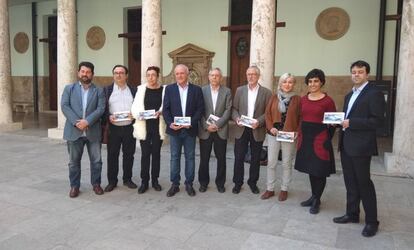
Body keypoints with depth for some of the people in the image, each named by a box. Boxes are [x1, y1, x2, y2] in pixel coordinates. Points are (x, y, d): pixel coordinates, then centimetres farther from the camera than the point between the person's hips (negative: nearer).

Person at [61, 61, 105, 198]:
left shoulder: (99, 91, 7)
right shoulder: (69, 88, 8)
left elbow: (100, 109, -5)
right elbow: (64, 106, -3)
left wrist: (87, 121, -18)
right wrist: (76, 122, -16)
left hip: (93, 131, 0)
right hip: (74, 131, 0)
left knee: (96, 160, 7)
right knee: (74, 161, 9)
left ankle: (96, 184, 23)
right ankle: (74, 186, 22)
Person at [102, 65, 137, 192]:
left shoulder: (134, 90, 9)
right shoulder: (107, 90, 6)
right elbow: (102, 108, 3)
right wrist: (108, 117, -14)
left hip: (129, 128, 1)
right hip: (113, 128, -1)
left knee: (129, 154, 8)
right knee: (112, 155, 5)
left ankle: (127, 179, 22)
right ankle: (112, 181, 17)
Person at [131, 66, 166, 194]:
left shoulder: (164, 89, 0)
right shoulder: (141, 89, 3)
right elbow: (135, 107, -2)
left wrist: (160, 112, -22)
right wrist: (140, 114, -21)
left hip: (158, 126, 0)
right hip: (144, 126, 0)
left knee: (156, 153, 9)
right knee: (145, 154, 4)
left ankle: (155, 180, 21)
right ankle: (144, 181, 13)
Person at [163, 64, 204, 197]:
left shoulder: (196, 89, 2)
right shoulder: (169, 89, 4)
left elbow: (200, 109, -1)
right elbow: (165, 109, 1)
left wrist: (191, 123, -13)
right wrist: (170, 123, -13)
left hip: (190, 129, 0)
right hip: (174, 129, 0)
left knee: (190, 157, 8)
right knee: (174, 157, 7)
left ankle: (189, 184, 20)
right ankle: (175, 184, 18)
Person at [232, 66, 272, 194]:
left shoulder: (266, 92, 0)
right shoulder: (240, 90, 6)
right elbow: (234, 108, 6)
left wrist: (259, 122, -18)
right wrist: (237, 118, -12)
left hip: (257, 130, -1)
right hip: (241, 129, 1)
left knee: (255, 159, 10)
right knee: (238, 158, 5)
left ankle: (253, 183, 26)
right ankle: (237, 183, 20)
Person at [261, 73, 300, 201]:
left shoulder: (297, 99, 0)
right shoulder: (274, 97, 5)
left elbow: (300, 118, 0)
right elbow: (267, 113, 3)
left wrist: (297, 132, -11)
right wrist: (270, 127, -10)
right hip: (273, 134, 2)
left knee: (286, 164, 9)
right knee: (271, 163, 6)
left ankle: (284, 189, 23)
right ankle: (270, 189, 19)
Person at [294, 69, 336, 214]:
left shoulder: (327, 101, -9)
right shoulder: (303, 99, 7)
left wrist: (327, 140, -10)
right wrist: (300, 136, 9)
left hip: (320, 139, -5)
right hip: (305, 138, 5)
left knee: (320, 171, 4)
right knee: (311, 169, 14)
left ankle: (316, 200, 17)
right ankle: (314, 197, 29)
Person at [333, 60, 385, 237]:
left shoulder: (374, 93, -9)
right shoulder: (349, 95, 17)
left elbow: (377, 121, -16)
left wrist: (351, 123, -20)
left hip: (361, 146, -8)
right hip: (346, 145, 8)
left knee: (364, 183, 0)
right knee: (350, 182, 14)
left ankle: (371, 221, 13)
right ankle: (352, 214, 27)